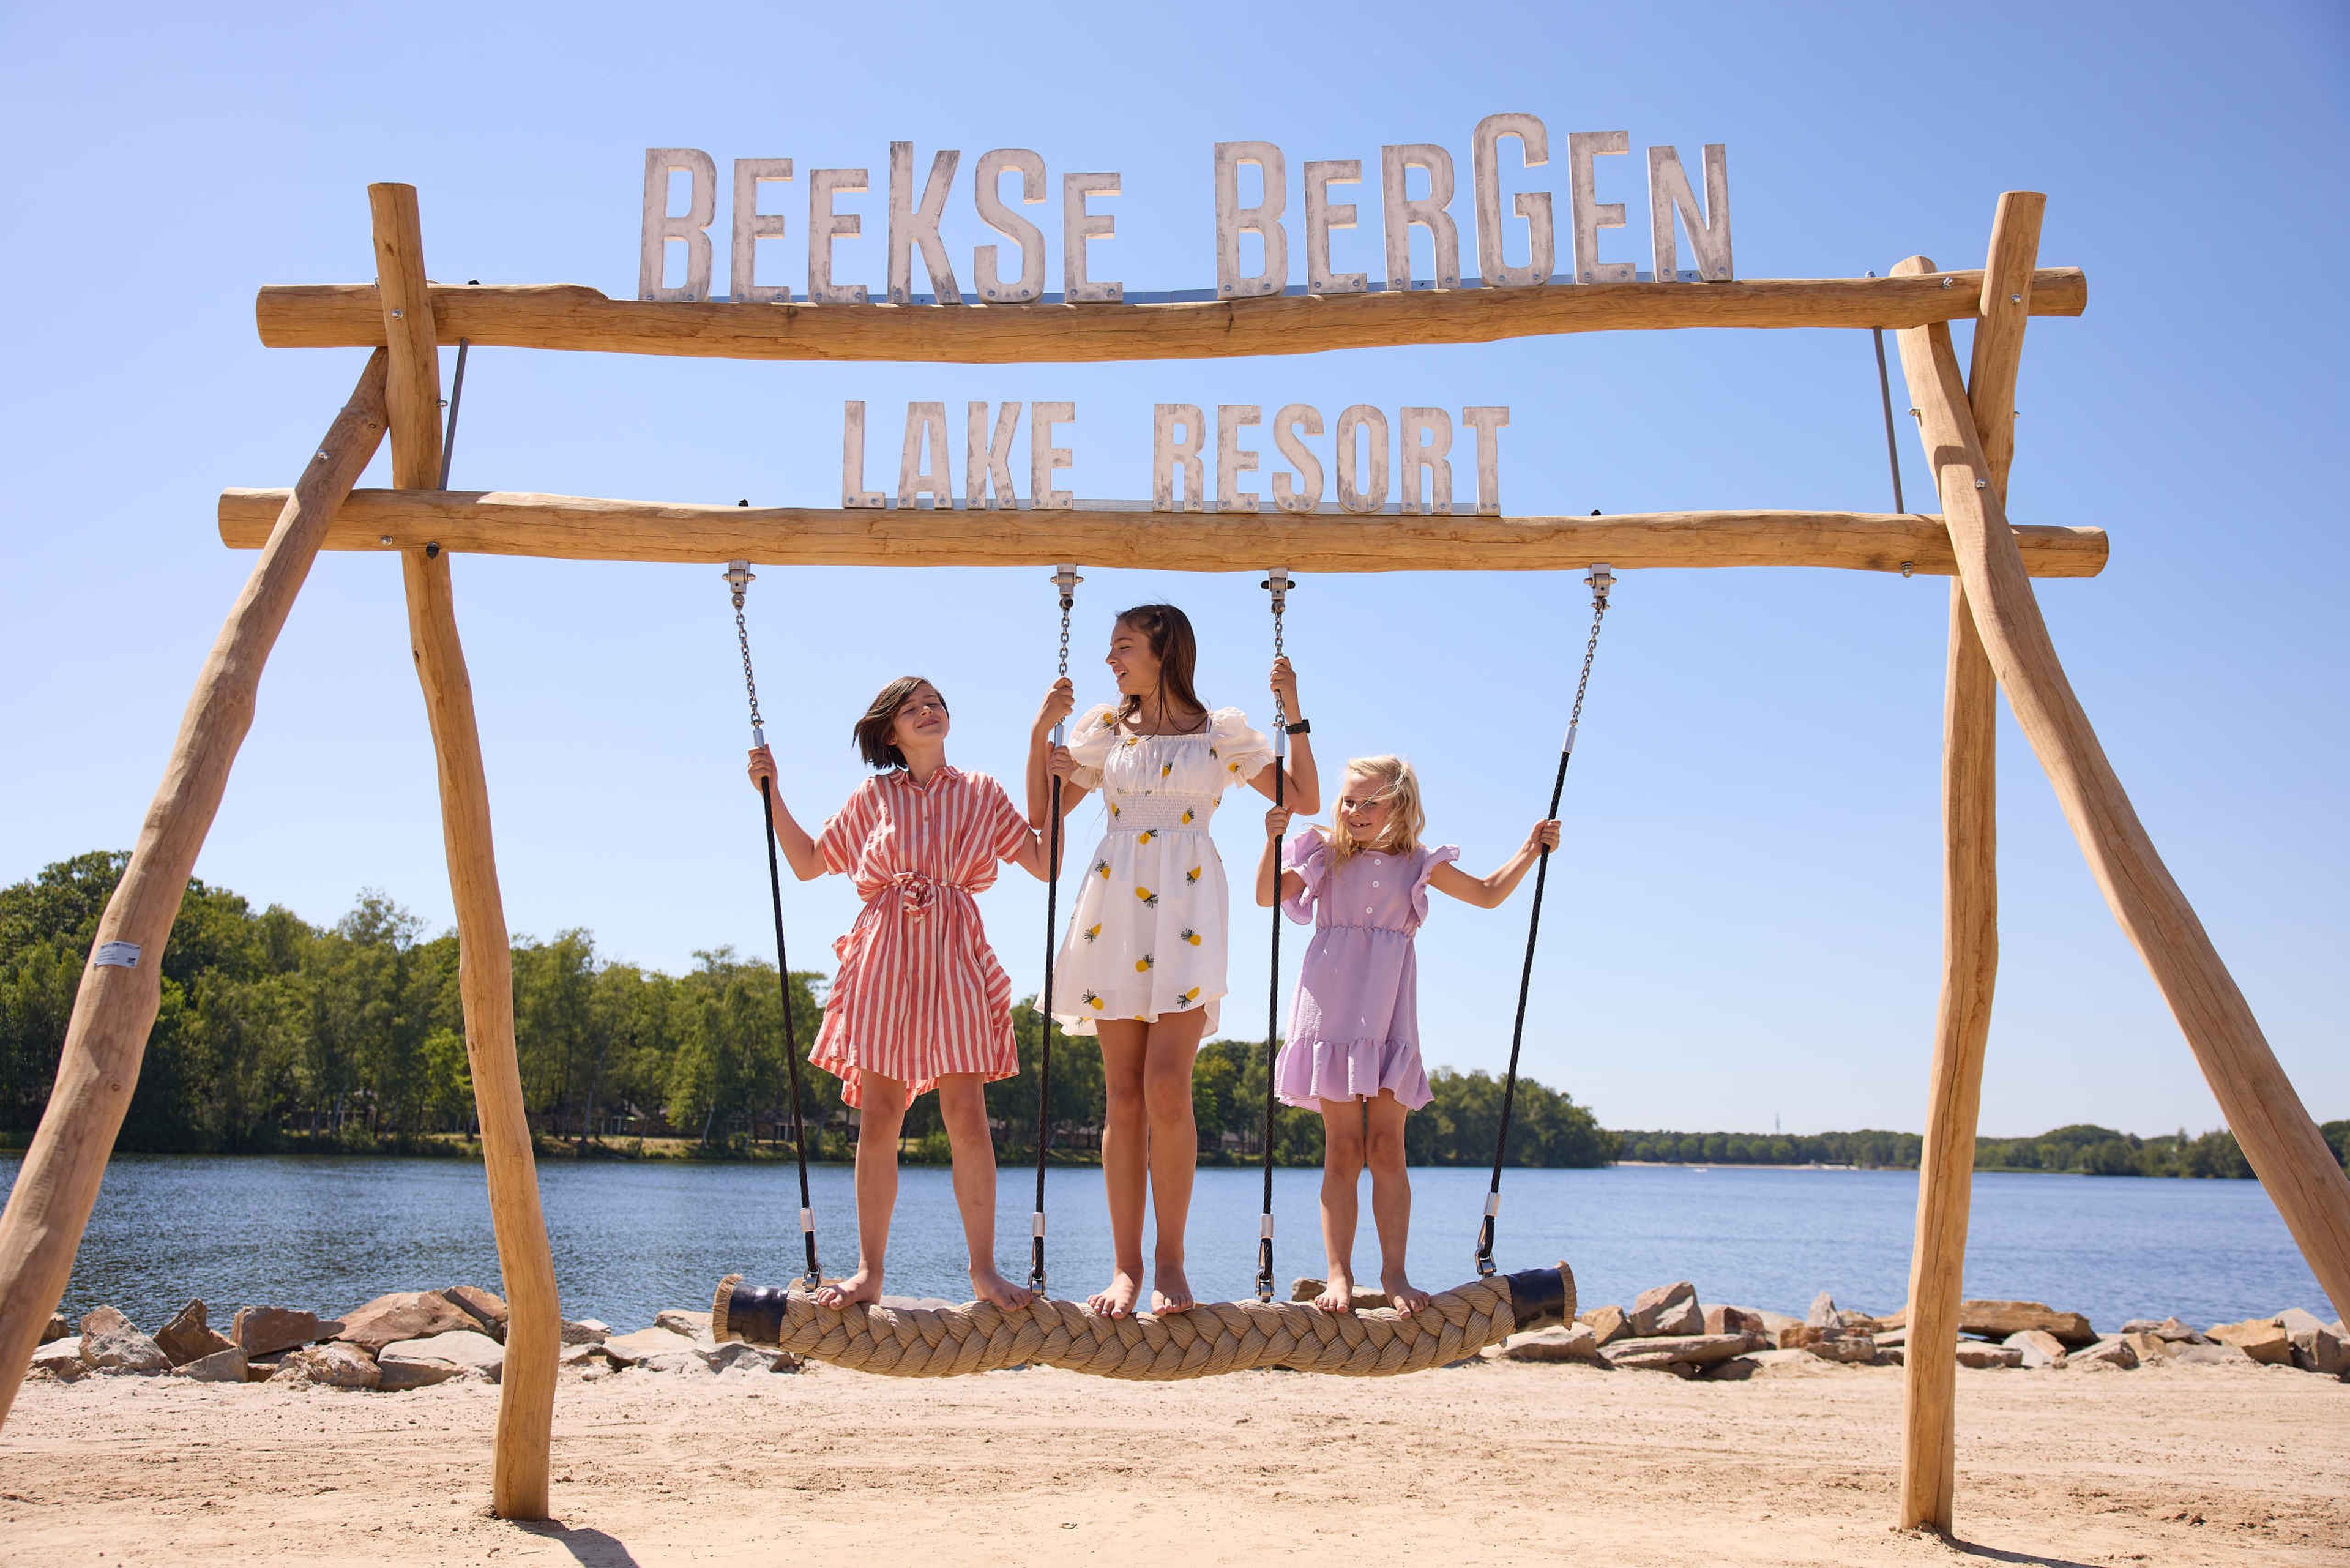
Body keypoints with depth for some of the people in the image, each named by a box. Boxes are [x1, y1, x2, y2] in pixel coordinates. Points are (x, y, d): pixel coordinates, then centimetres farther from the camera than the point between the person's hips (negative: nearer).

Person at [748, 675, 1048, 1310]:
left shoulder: (982, 793, 14)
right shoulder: (874, 796, 15)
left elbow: (1045, 864, 9)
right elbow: (807, 863, 18)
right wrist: (772, 794, 11)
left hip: (954, 957, -1)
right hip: (884, 957, 1)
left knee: (966, 1114, -8)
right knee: (879, 1116, -3)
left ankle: (984, 1269, -1)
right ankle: (869, 1272, 4)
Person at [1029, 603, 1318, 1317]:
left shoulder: (1222, 730, 9)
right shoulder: (1104, 728, 16)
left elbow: (1306, 799, 8)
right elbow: (1042, 814, 15)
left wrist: (1293, 714, 1)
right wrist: (1041, 731, 6)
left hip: (1185, 909, -2)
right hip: (1115, 907, 3)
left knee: (1166, 1089, -14)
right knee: (1124, 1096, -1)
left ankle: (1170, 1263, -2)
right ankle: (1126, 1265, 4)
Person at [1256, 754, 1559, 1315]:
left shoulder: (1418, 863, 11)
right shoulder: (1327, 856, 8)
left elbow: (1488, 894, 18)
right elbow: (1269, 895, -1)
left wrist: (1529, 851, 5)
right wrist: (1273, 840, -16)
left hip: (1388, 1012, 1)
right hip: (1332, 1010, -1)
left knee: (1386, 1147, -2)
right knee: (1342, 1149, -2)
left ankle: (1394, 1273, 5)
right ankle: (1339, 1274, 1)